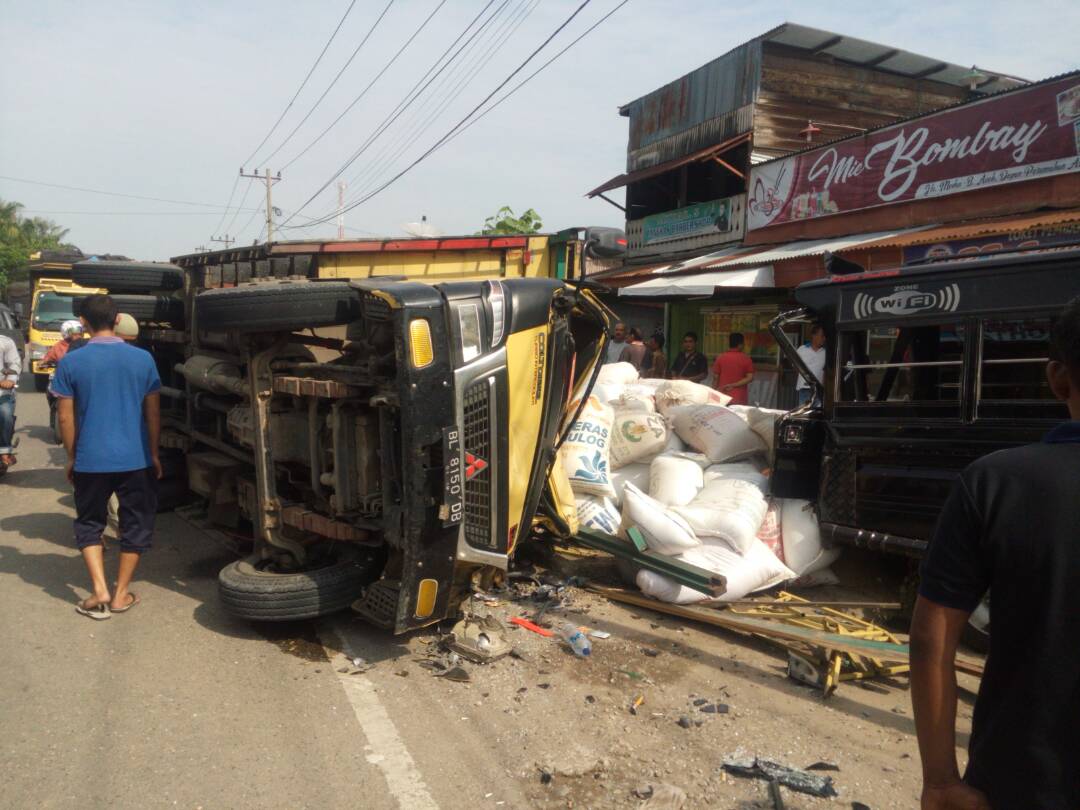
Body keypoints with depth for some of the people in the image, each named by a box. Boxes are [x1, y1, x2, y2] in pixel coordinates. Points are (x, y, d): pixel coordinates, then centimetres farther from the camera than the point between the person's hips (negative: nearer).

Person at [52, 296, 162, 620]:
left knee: (88, 524, 16)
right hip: (135, 459, 0)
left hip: (90, 460, 0)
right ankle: (121, 594, 18)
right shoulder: (142, 359, -3)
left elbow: (66, 418, -2)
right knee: (136, 525, 13)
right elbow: (153, 414, 1)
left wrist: (71, 456, 11)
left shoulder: (71, 362, -5)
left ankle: (100, 591, 5)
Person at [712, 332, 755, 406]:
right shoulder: (746, 358, -2)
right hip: (739, 398, -2)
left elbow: (715, 378, 2)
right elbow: (750, 377, -8)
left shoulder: (720, 358, 2)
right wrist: (733, 385, -7)